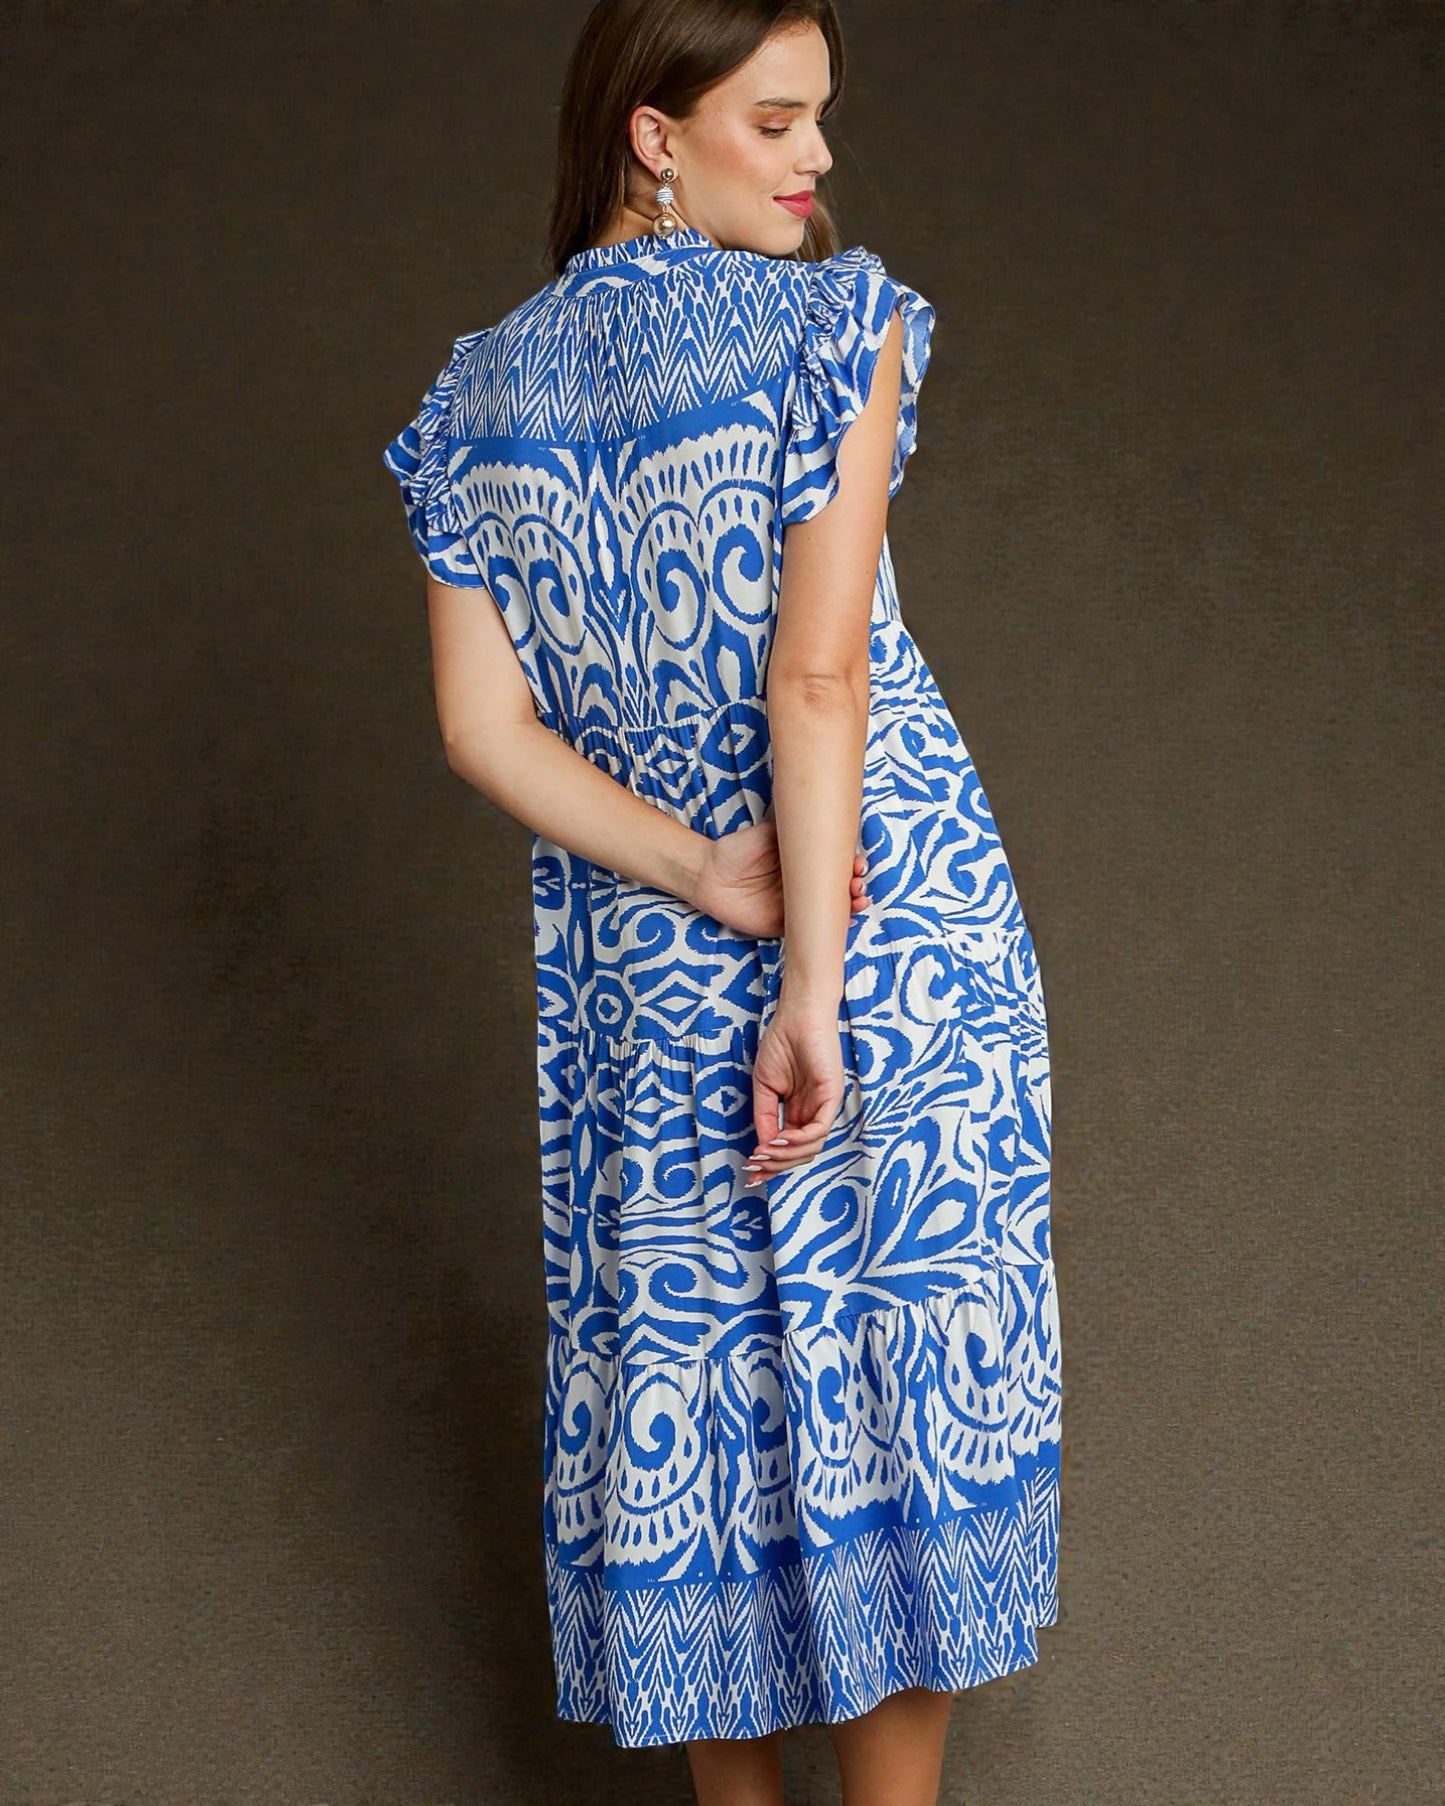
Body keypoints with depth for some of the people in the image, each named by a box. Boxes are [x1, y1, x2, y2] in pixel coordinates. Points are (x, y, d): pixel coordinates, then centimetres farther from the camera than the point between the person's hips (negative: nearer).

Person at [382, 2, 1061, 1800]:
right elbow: (819, 673, -20)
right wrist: (813, 992, -19)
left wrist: (711, 884, -11)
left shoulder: (478, 394, 3)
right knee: (897, 1367, 8)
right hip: (895, 916, -4)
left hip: (633, 973, 4)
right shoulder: (835, 319, -12)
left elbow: (484, 727, -6)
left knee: (688, 1367, 16)